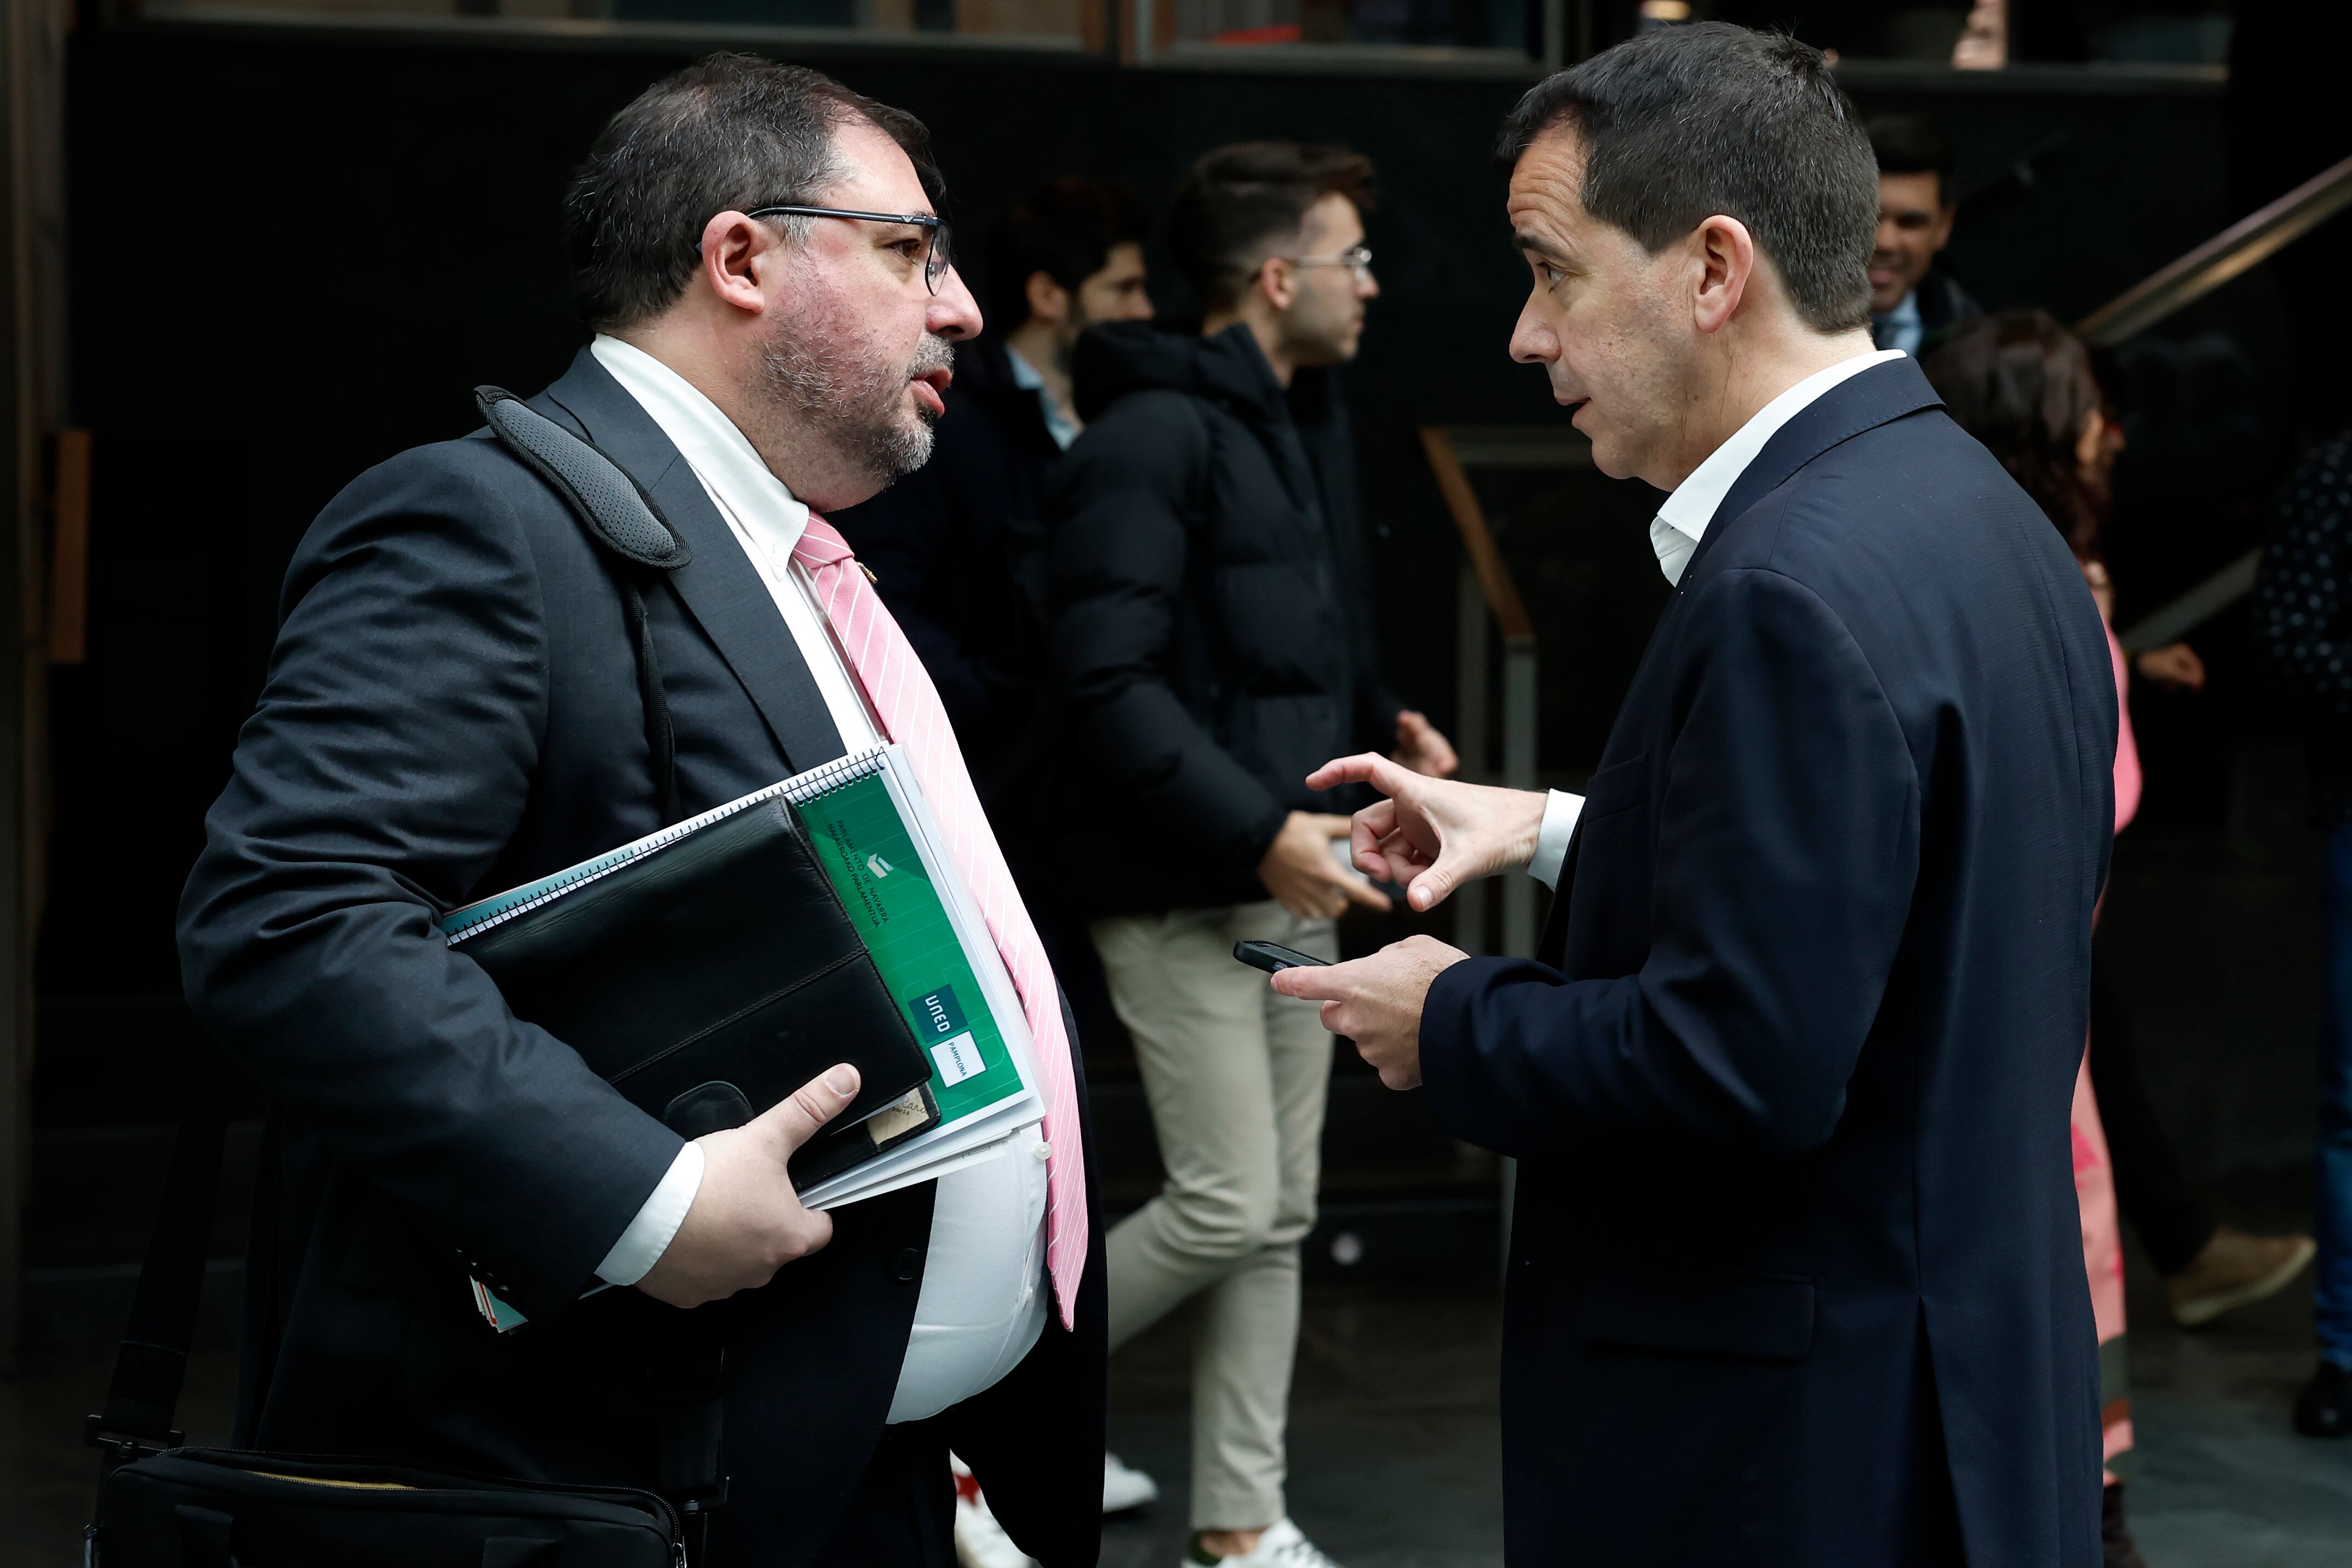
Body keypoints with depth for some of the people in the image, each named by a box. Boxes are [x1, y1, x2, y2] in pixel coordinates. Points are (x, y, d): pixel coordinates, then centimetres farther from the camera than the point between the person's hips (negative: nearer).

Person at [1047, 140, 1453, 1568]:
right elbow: (1111, 684, -22)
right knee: (1227, 1206, -8)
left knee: (1281, 1217, 10)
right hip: (1185, 893, -9)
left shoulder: (1308, 422, 14)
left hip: (1292, 883, 9)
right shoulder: (1152, 438, -15)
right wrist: (1259, 830, -24)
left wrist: (1387, 727, 5)